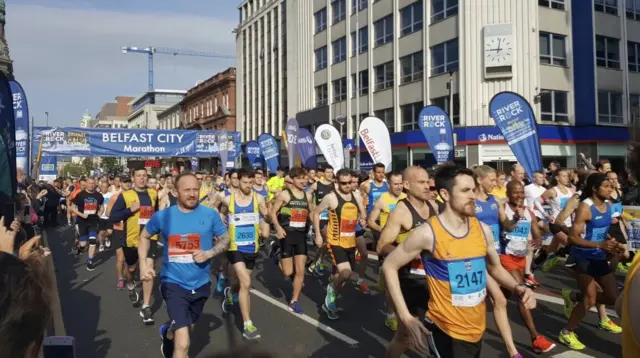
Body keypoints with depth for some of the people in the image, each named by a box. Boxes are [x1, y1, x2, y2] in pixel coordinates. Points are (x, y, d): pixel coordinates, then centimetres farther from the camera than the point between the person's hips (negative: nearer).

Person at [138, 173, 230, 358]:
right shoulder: (163, 216, -9)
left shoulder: (210, 215, -10)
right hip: (174, 284, -3)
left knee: (184, 329, 30)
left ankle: (168, 331, 64)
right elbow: (145, 236, 9)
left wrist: (209, 253, -18)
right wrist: (143, 264, -3)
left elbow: (225, 239, 1)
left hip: (200, 284, 3)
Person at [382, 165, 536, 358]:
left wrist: (518, 288, -5)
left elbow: (495, 268, 15)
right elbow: (389, 266, -10)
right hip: (446, 330, -6)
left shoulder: (483, 230, -2)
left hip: (477, 329, 6)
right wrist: (406, 318, -13)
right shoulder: (427, 233, -18)